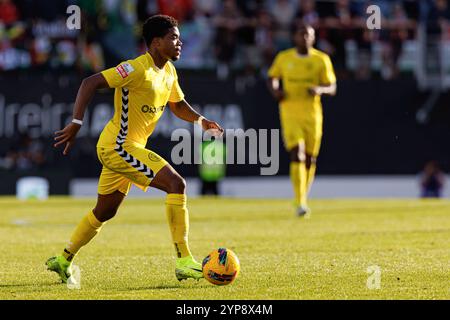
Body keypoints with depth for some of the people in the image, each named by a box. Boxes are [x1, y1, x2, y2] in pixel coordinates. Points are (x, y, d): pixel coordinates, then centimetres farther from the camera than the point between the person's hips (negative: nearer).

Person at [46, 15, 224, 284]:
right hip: (119, 147, -10)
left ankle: (63, 261, 34)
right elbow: (91, 83, -24)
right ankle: (184, 262, -18)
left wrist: (200, 120, 2)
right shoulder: (138, 69, -20)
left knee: (105, 211, 20)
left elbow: (179, 106, 22)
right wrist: (76, 123, -29)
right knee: (176, 184, -19)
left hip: (116, 149, 10)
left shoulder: (168, 71, 8)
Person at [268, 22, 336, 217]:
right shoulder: (283, 58, 4)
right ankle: (300, 203, -21)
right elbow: (272, 78, 19)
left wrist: (320, 90, -17)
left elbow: (332, 88, 4)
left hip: (312, 114, 1)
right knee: (297, 155, -16)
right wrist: (275, 90, -2)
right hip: (290, 113, -1)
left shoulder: (321, 60, 2)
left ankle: (304, 198, 28)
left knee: (310, 159, 7)